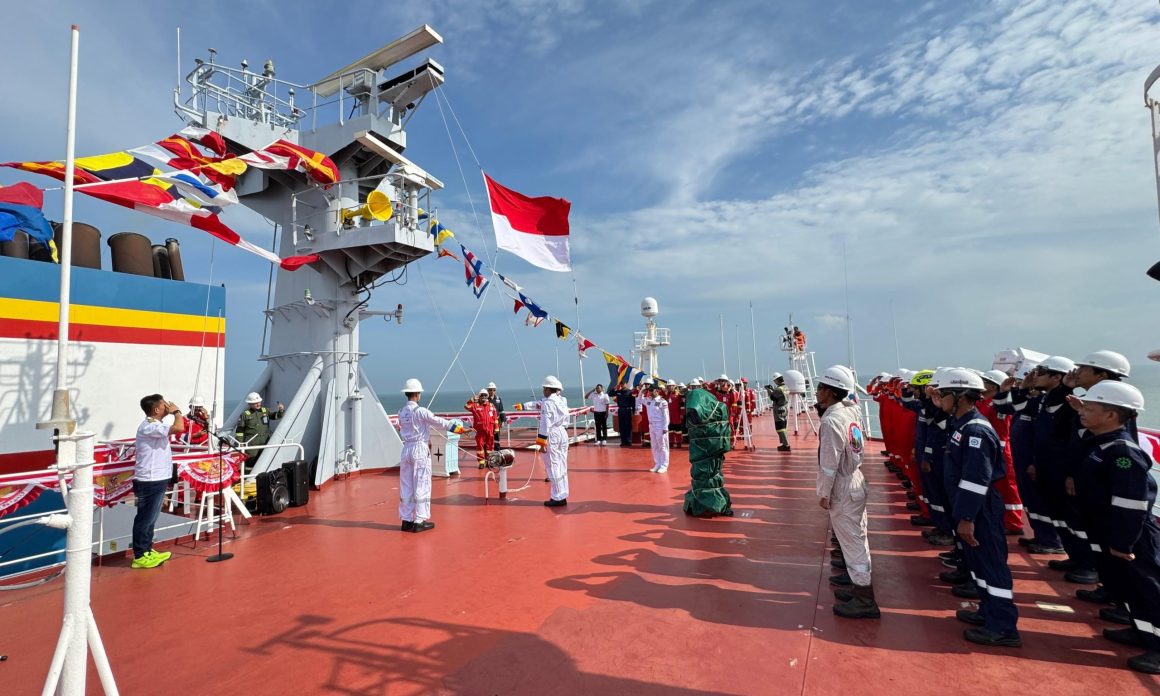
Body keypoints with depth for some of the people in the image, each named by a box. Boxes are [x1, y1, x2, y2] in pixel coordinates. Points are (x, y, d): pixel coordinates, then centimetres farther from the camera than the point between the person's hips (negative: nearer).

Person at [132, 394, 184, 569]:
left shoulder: (156, 425, 12)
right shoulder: (149, 427, -20)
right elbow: (179, 428, -30)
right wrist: (176, 411, -17)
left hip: (157, 479, 10)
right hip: (149, 481, -10)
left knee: (150, 518, 18)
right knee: (144, 519, -1)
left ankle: (147, 551, 29)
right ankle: (139, 556, 8)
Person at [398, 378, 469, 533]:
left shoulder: (402, 412, 7)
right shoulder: (420, 411, -14)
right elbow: (440, 422, -13)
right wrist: (460, 428, -6)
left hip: (406, 450, 7)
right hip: (420, 450, -7)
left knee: (406, 487, 11)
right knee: (421, 486, 1)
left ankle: (406, 520, 19)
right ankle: (419, 521, 4)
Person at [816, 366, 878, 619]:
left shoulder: (831, 420, -24)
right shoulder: (850, 411, 1)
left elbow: (829, 463, -21)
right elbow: (859, 447, 12)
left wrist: (823, 493, -13)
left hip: (843, 488, -9)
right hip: (856, 481, 9)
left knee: (852, 541, 1)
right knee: (856, 536, 23)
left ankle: (864, 600, 11)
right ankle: (857, 577, 41)